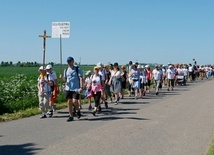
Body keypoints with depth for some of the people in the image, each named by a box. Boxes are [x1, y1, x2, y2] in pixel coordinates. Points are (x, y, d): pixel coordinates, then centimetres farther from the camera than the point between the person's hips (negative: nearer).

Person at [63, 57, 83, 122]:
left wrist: (81, 87, -18)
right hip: (68, 88, 4)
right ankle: (70, 116, 12)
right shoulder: (66, 70, 10)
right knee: (69, 102, 4)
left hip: (76, 88, -4)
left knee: (74, 101, -14)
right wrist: (63, 79, -8)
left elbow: (81, 78, -8)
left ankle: (78, 111, 16)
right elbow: (65, 79, 16)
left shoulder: (77, 69, -3)